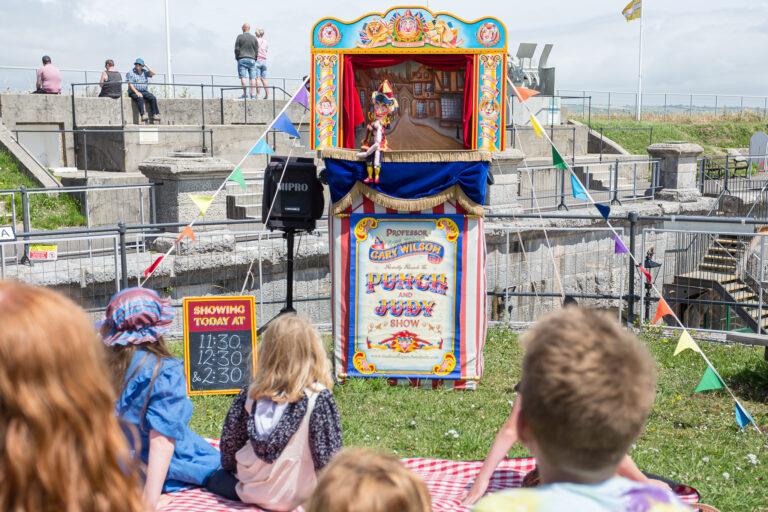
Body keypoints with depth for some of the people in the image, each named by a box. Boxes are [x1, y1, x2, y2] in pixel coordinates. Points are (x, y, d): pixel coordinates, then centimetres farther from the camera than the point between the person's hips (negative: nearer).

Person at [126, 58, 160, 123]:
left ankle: (154, 115, -23)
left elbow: (153, 73, 0)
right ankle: (143, 115, -46)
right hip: (134, 92, -4)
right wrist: (136, 92, -19)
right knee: (140, 98, -36)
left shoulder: (145, 72, 16)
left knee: (153, 98, -23)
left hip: (144, 91, 4)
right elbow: (130, 84, -5)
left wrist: (146, 66, 4)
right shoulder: (130, 73, 4)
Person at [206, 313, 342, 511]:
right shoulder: (319, 397, -17)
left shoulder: (251, 393, -3)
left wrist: (231, 469, 24)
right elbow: (327, 455, -15)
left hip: (252, 490, 6)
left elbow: (230, 439, 5)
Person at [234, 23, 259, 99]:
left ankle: (245, 94, -15)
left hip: (242, 59, -2)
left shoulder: (240, 37, -1)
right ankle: (253, 94, -2)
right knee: (253, 78, 2)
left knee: (243, 77, -6)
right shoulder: (254, 38, 7)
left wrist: (237, 57, 9)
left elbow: (237, 49, -3)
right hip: (252, 60, 3)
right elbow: (256, 50, 6)